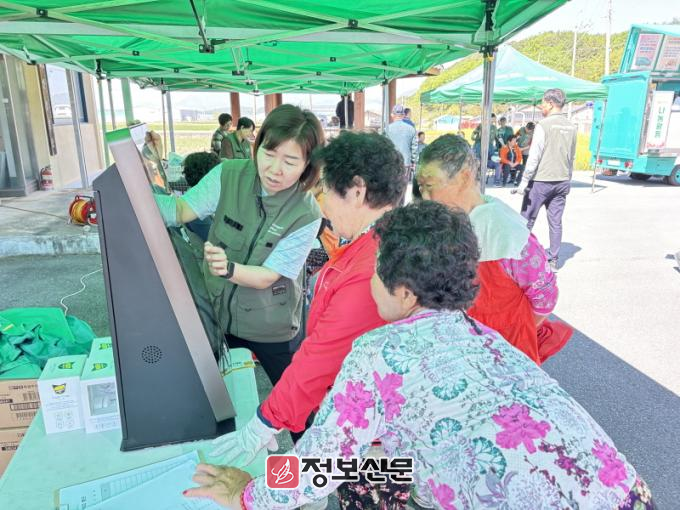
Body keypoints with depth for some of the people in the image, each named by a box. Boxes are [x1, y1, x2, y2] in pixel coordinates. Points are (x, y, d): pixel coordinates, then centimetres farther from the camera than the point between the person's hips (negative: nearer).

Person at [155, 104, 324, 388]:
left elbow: (268, 276, -21)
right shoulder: (228, 176, -13)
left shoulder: (306, 215, -21)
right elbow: (181, 211, -16)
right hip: (217, 311, 2)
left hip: (270, 327, -2)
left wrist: (228, 268, -40)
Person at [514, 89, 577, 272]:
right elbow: (572, 157, 14)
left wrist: (524, 181, -12)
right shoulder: (571, 127, 9)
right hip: (562, 181, 6)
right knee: (556, 221, 8)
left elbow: (534, 157, -15)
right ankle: (553, 260, 12)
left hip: (541, 181, -6)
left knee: (527, 220, 4)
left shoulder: (543, 126, -11)